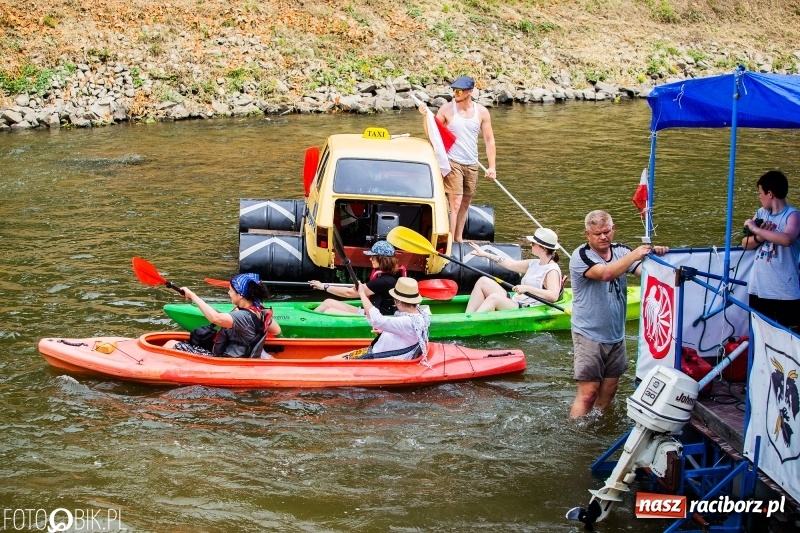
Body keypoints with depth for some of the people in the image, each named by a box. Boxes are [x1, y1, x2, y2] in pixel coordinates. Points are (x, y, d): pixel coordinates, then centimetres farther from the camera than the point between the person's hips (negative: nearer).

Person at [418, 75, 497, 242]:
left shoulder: (481, 112, 1)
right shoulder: (447, 109, -6)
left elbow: (489, 140, 4)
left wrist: (492, 166, -2)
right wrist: (425, 116, -21)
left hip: (472, 165, 4)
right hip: (452, 163, -4)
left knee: (465, 204, 11)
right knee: (455, 204, -12)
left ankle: (459, 239, 23)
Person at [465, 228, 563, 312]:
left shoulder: (552, 270, -13)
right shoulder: (534, 263, 15)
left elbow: (553, 296, -28)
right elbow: (510, 264, 21)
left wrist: (527, 288, -31)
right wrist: (485, 254, 21)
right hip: (515, 303, 10)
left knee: (494, 298, -31)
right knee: (483, 281, 1)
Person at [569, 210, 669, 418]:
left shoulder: (620, 251, 4)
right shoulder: (581, 256, -12)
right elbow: (605, 273, -30)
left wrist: (655, 256, -30)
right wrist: (634, 255, -33)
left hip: (616, 335, 6)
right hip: (589, 336, -6)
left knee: (608, 391, 13)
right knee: (588, 393, -8)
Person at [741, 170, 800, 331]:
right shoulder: (761, 213, 9)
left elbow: (787, 239, -30)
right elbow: (745, 244, 12)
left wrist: (756, 229, -23)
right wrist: (759, 237, -9)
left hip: (786, 291, -6)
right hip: (759, 289, 6)